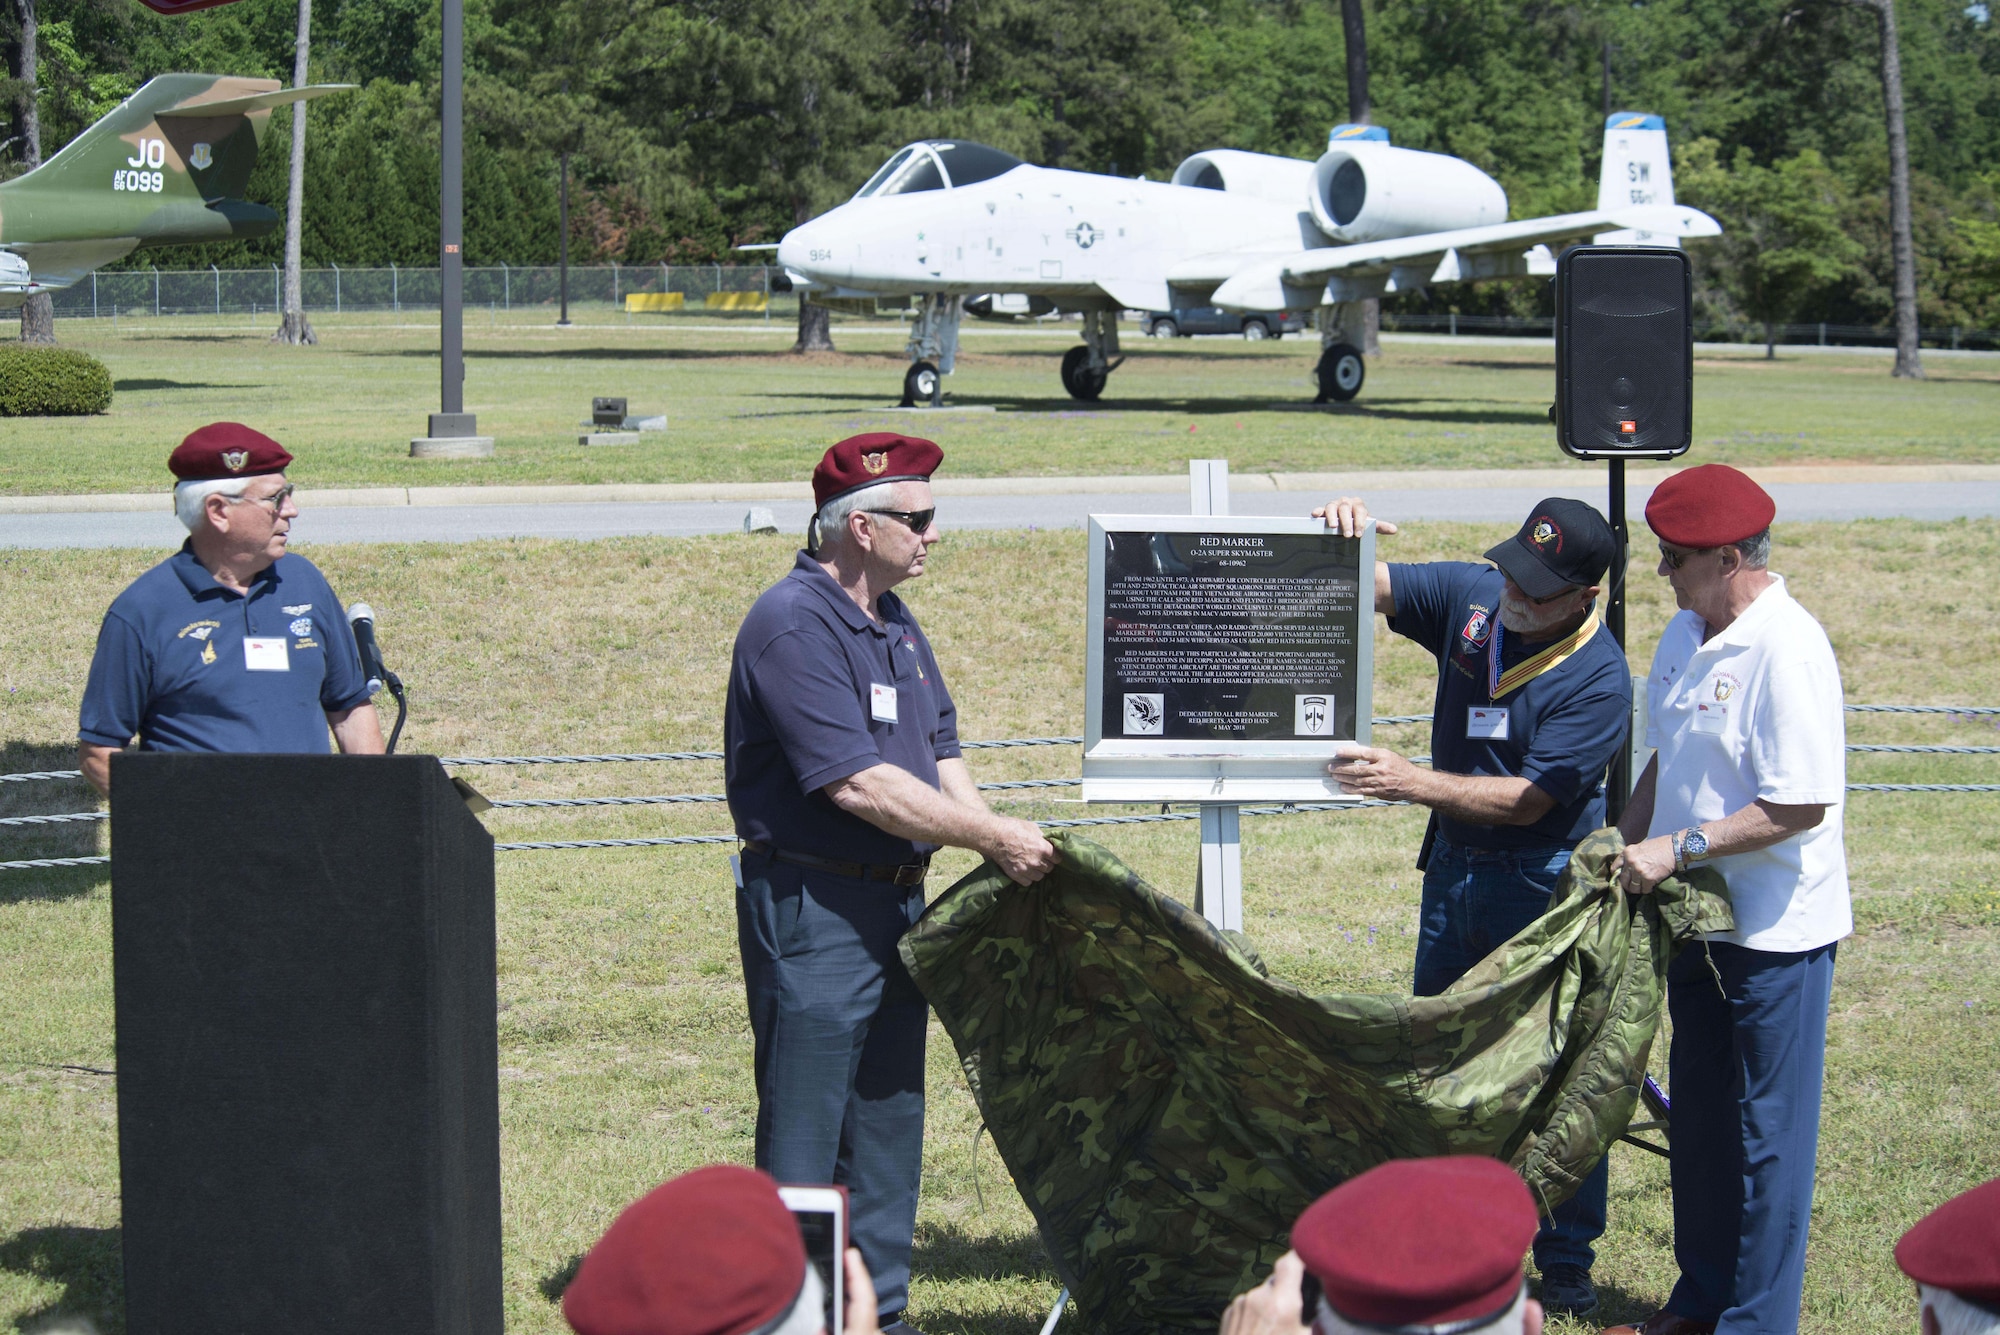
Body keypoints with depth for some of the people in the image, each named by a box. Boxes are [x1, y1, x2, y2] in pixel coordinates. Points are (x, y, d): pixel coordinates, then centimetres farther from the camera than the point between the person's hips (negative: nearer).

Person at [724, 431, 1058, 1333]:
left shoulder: (893, 623, 13)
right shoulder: (793, 625, -16)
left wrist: (1005, 854, 0)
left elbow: (939, 757, 15)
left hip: (894, 902, 9)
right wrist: (996, 840, -16)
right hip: (811, 910, -9)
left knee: (887, 1123, 13)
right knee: (803, 1135, -4)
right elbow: (858, 785, -22)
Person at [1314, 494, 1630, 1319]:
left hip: (1547, 886, -6)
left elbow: (1529, 799, -24)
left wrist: (1411, 782, -32)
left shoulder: (1598, 678, -20)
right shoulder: (1471, 596, -3)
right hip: (1453, 870, 6)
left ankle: (1566, 1266, 8)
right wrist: (1340, 535, -21)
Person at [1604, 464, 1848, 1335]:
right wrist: (1622, 851, 11)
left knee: (1765, 1131, 2)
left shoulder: (1787, 651, -21)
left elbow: (1802, 805, -24)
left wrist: (1679, 849, -22)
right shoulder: (1685, 635, 6)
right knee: (1698, 1117, 17)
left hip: (1776, 933, -9)